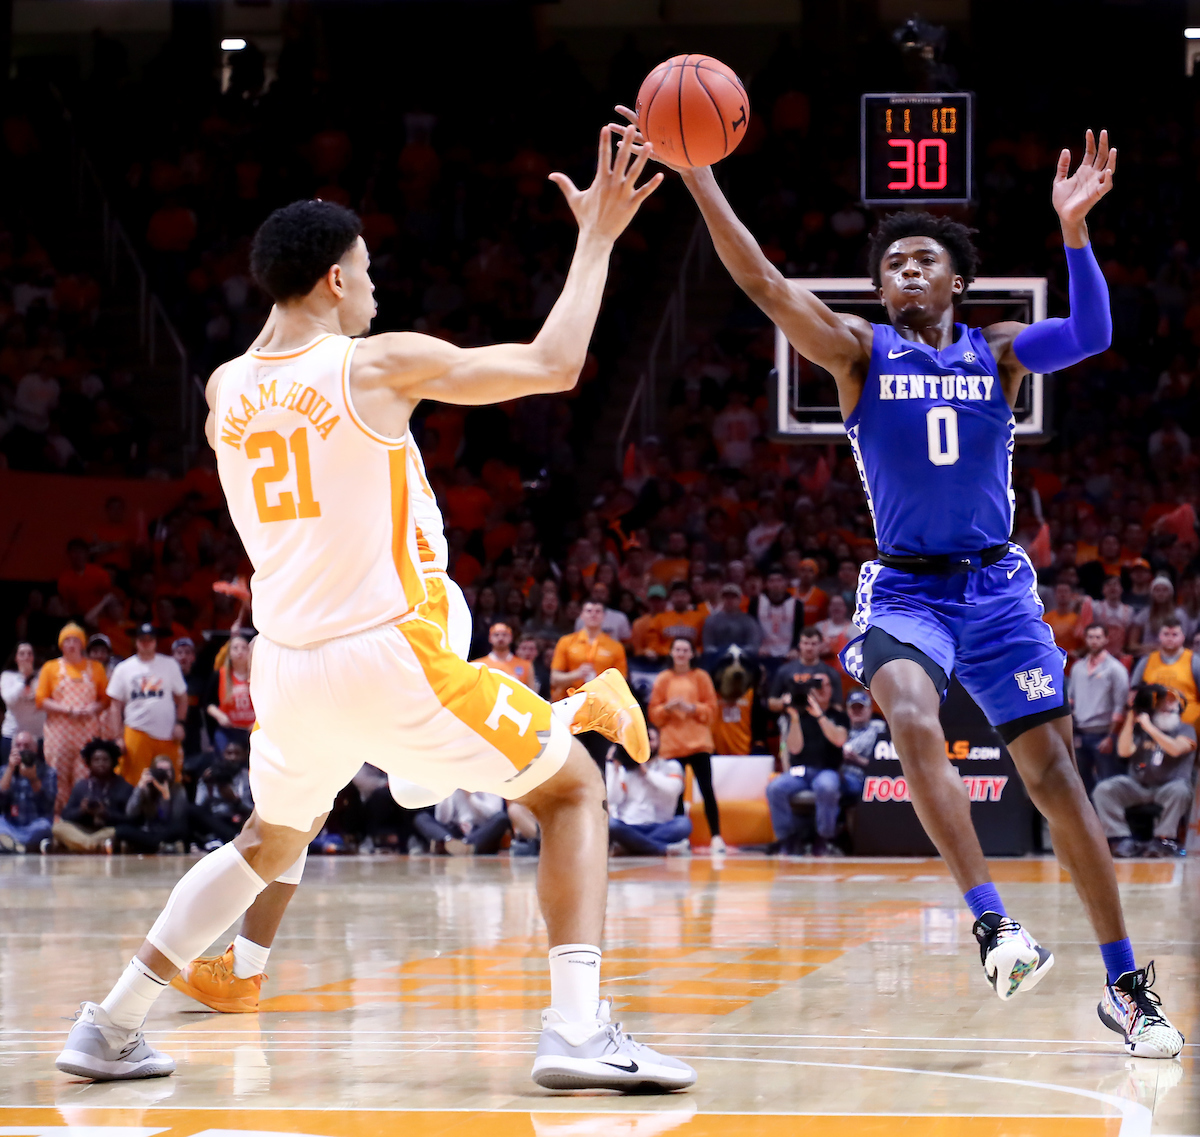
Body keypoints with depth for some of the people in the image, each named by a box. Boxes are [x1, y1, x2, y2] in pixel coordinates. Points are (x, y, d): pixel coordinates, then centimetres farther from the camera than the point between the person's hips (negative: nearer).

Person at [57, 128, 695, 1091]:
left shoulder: (225, 389, 6)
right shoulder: (381, 364, -9)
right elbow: (555, 364, -5)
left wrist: (293, 276, 36)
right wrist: (597, 240, 5)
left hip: (287, 667, 6)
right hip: (388, 657, -6)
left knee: (271, 840, 32)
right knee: (573, 790, 8)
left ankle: (111, 1028, 26)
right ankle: (578, 1030, -10)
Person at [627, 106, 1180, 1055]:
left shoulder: (996, 353, 5)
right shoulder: (860, 352, 2)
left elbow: (1091, 336, -14)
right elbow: (765, 284, -11)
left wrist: (1073, 228, -29)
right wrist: (698, 177, -22)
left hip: (997, 587, 1)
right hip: (905, 590, -1)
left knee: (1056, 775, -3)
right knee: (913, 720, -32)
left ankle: (1127, 987, 5)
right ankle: (992, 923, -35)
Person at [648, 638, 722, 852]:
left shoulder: (700, 677, 7)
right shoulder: (663, 679, 8)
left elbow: (712, 708, 5)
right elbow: (654, 713, 8)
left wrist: (692, 708, -12)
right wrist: (667, 707, -12)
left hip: (698, 743, -1)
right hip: (671, 744, 1)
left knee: (707, 789, -9)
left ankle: (716, 837, -9)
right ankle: (679, 839, 4)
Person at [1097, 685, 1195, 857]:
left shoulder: (1185, 730, 7)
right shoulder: (1140, 729, 16)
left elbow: (1176, 749, -15)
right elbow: (1124, 751, 0)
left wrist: (1149, 728, -16)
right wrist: (1130, 719, -5)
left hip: (1167, 787, -3)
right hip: (1138, 787, 3)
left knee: (1179, 790, -39)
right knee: (1103, 790, -22)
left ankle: (1164, 839, -28)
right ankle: (1121, 838, -25)